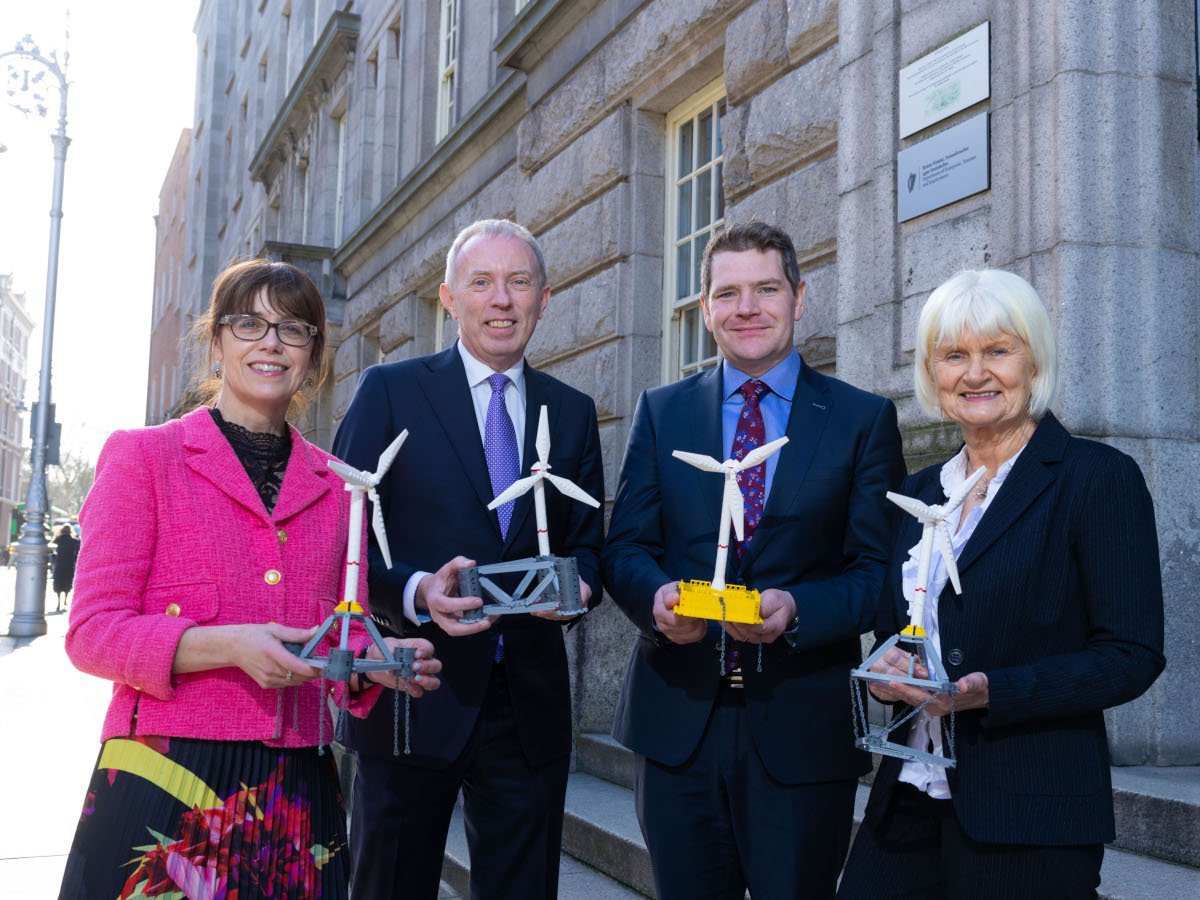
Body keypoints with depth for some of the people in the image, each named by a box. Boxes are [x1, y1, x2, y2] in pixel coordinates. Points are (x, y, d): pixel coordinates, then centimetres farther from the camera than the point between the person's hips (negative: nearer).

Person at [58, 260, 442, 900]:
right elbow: (92, 631, -5)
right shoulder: (142, 456, 1)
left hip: (297, 792, 4)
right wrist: (228, 645, -20)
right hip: (165, 777, -3)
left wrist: (378, 662, -7)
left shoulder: (337, 486, 12)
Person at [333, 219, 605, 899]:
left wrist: (577, 582, -9)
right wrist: (415, 592, -21)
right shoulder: (390, 391, 0)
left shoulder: (573, 412, 11)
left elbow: (587, 544, 14)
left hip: (530, 707, 3)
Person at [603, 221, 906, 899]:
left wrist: (798, 608, -21)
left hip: (803, 730, -2)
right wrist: (657, 594, -17)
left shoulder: (865, 418, 2)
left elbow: (880, 570, -2)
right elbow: (627, 547, 6)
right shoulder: (661, 412, 9)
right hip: (678, 720, 2)